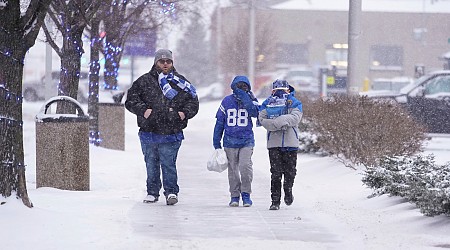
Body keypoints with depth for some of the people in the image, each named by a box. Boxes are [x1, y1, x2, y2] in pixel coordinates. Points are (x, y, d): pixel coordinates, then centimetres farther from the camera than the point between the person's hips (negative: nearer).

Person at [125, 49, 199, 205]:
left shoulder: (181, 83, 8)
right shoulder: (144, 81, 6)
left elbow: (193, 103, 14)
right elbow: (131, 100, 5)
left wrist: (184, 113, -5)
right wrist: (143, 110, -11)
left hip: (171, 133, -1)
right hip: (149, 132, 2)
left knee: (168, 163, -6)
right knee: (151, 164, 9)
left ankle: (171, 192, 3)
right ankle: (152, 192, 20)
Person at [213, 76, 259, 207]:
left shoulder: (251, 100, 3)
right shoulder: (227, 101, 4)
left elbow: (254, 112, -19)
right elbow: (219, 122, 9)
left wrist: (244, 98, -21)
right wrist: (216, 141, 9)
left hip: (247, 140, -2)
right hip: (230, 141, 2)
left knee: (245, 166, -16)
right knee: (233, 169, 6)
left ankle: (246, 193, -2)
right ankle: (234, 196, 17)